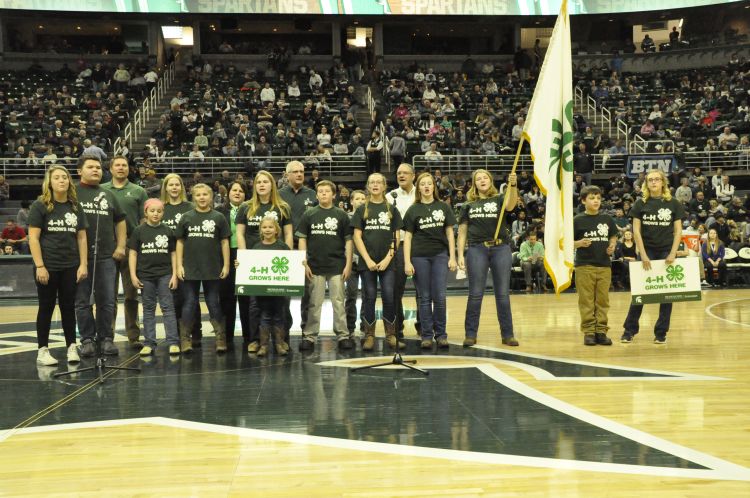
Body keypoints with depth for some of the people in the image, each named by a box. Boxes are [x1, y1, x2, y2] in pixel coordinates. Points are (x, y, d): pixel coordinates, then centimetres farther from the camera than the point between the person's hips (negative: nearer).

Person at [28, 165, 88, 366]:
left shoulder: (75, 207, 9)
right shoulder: (40, 206, -5)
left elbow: (81, 237, 11)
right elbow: (33, 237, -8)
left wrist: (83, 264, 4)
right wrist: (39, 266, -14)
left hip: (70, 267, 4)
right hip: (48, 266, -4)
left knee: (68, 307, 8)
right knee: (46, 307, 3)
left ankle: (72, 347, 15)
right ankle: (43, 351, 10)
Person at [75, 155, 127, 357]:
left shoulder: (108, 195, 15)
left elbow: (120, 221, 19)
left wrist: (120, 246, 8)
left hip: (106, 256, 3)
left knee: (106, 301, 5)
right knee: (83, 301, 3)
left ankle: (106, 338, 14)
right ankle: (87, 339, 11)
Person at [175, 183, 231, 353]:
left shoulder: (218, 217, 2)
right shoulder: (186, 217, 4)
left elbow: (224, 242, 4)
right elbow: (180, 242, 6)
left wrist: (226, 265, -1)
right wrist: (179, 265, 0)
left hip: (213, 268, 0)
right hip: (190, 268, 0)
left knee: (213, 302, 7)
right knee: (190, 303, 5)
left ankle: (221, 338, 11)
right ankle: (185, 339, 8)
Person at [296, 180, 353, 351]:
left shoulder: (341, 215, 3)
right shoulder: (309, 214, 4)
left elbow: (348, 240, 5)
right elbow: (302, 239, 5)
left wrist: (348, 264, -2)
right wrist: (304, 263, -3)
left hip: (337, 266, 0)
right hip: (315, 266, 0)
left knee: (338, 302, 4)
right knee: (314, 303, 5)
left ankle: (343, 335, 9)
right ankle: (309, 336, 10)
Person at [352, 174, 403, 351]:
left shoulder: (392, 210, 9)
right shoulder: (362, 210, 7)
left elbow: (396, 237, 5)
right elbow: (357, 236, 1)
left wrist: (388, 258, -8)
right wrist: (368, 260, -9)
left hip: (388, 262, 0)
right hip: (367, 262, 0)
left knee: (390, 297, -3)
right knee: (369, 298, 2)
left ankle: (391, 335, 7)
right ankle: (369, 336, 8)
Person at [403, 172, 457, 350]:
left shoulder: (443, 207, 7)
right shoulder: (413, 210, 5)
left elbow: (449, 233, 7)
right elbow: (407, 237, 3)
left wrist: (452, 257, 1)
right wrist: (407, 262, -5)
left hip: (440, 255, 0)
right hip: (420, 256, 0)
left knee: (440, 297, -1)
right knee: (424, 297, 3)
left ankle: (441, 334, 10)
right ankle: (427, 335, 9)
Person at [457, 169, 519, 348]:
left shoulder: (500, 200, 9)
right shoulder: (468, 205, 13)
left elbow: (510, 205, -15)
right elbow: (462, 232, 12)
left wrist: (513, 185, -30)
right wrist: (460, 255, 1)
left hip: (501, 248, 0)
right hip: (477, 249, 0)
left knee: (503, 294, 3)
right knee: (475, 294, 0)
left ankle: (507, 334, 9)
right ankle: (470, 334, 8)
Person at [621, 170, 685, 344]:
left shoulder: (673, 204, 2)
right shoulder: (641, 204, 2)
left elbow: (678, 230, 1)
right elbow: (636, 230, -1)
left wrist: (673, 253, -9)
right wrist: (643, 254, -8)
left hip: (666, 252, 0)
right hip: (647, 251, 0)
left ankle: (661, 333, 10)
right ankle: (629, 330, 8)